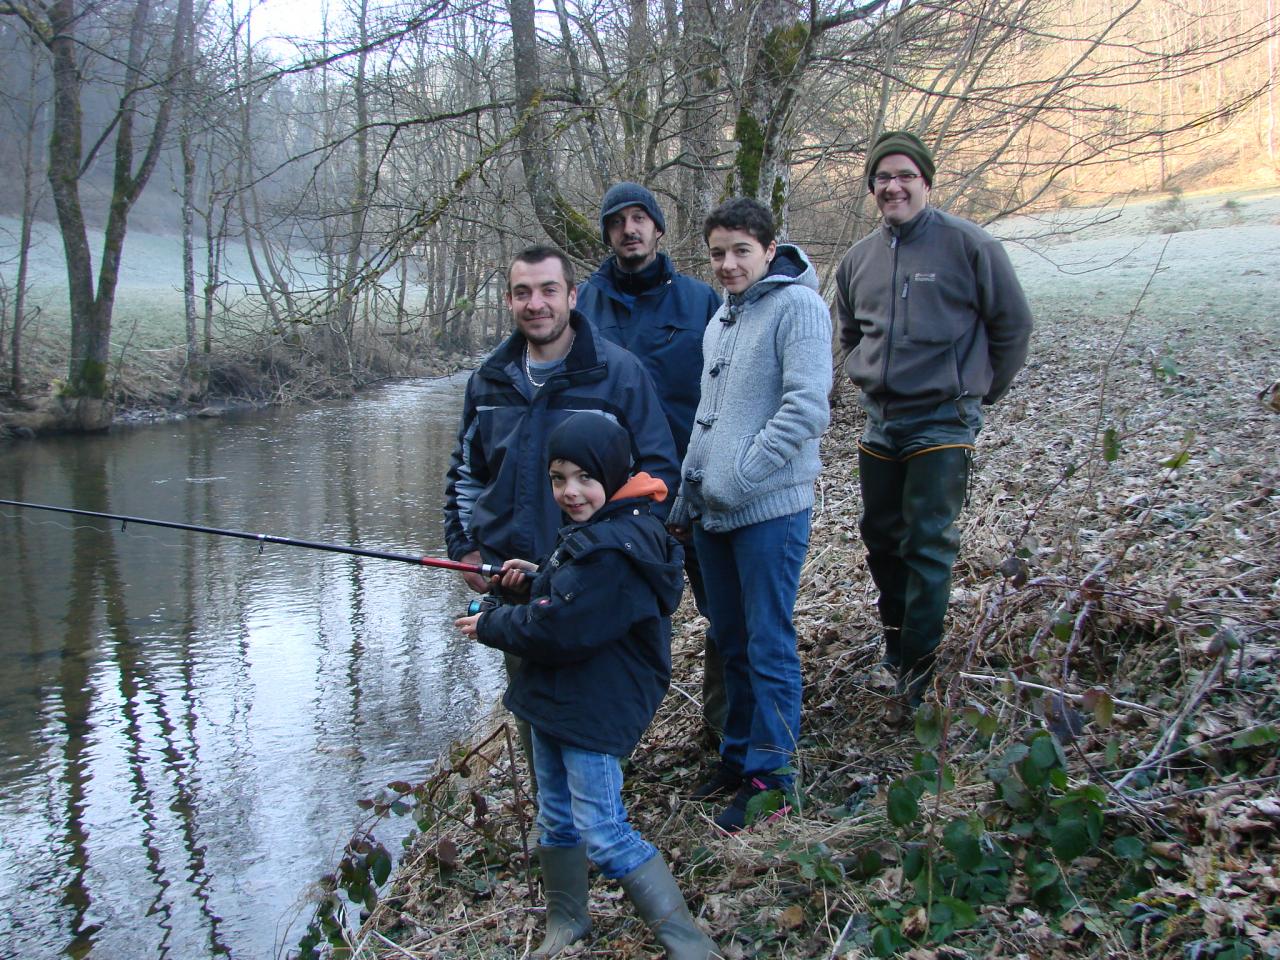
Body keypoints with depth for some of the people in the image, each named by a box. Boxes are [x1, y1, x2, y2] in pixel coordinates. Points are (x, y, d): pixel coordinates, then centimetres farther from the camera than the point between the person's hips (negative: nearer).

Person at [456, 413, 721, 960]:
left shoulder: (611, 549, -27)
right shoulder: (597, 531, 8)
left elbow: (556, 629, -26)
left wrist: (489, 626, -10)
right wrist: (536, 580, 4)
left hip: (594, 711, -10)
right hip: (555, 699, 10)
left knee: (602, 834, -7)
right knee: (556, 819, 21)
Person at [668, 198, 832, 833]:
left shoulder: (796, 305, -10)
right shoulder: (722, 317, 16)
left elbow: (806, 409, -20)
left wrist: (736, 477, -19)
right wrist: (690, 483, 13)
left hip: (771, 510, -8)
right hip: (712, 513, 8)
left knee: (769, 645, 0)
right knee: (730, 640, 17)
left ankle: (771, 774, 12)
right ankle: (739, 755, 31)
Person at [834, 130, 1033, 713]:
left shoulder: (968, 245, -8)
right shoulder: (858, 259, 9)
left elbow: (1013, 325, -1)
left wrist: (978, 391, 5)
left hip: (942, 424, -6)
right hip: (880, 424, 6)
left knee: (927, 547, -6)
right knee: (882, 539, 14)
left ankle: (917, 673, 2)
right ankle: (897, 638, 32)